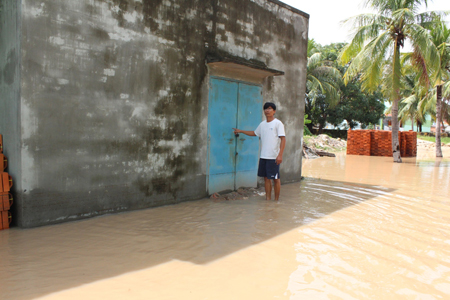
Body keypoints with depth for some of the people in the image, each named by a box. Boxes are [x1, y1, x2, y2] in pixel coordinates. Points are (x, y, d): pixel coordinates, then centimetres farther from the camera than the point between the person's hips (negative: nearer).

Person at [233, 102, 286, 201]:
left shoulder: (278, 123, -6)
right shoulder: (262, 124, 13)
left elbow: (283, 139, -13)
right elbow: (254, 133, 31)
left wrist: (280, 155, -21)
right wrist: (240, 131, 32)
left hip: (274, 157, -6)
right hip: (263, 156, 6)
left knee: (275, 178, 1)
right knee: (266, 178, 9)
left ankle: (276, 200, 13)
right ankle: (268, 199, 17)